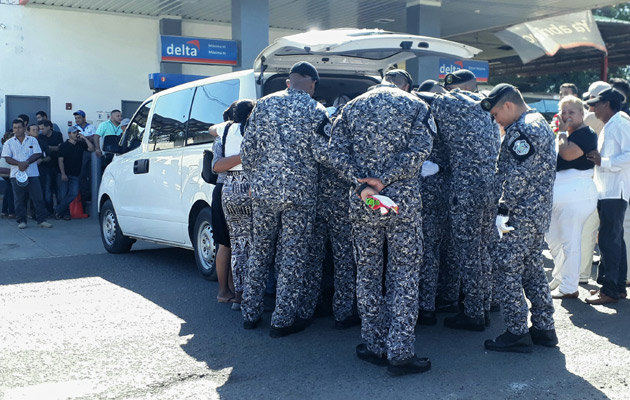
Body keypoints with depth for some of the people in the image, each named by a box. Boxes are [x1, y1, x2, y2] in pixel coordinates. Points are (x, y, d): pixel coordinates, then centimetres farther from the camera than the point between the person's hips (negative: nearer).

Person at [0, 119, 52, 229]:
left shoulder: (32, 140, 8)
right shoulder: (9, 142, 8)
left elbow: (38, 154, -1)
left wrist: (27, 162, -16)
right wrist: (19, 164, -17)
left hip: (32, 174, 0)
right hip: (16, 174, 0)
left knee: (38, 198, -3)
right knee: (19, 199, 3)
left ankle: (42, 220, 1)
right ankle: (21, 221, 11)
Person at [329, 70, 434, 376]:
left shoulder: (352, 107, 11)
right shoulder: (415, 106, 5)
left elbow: (337, 153, -2)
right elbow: (419, 150, -11)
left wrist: (362, 185, -10)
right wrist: (384, 180, -14)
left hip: (362, 203, 2)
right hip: (403, 199, -2)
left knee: (367, 272, 12)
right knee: (404, 273, 3)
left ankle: (374, 346, 18)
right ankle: (400, 352, 2)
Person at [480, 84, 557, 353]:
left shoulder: (522, 130, -16)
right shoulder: (541, 124, 18)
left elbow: (517, 177, -22)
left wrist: (503, 211, -17)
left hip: (522, 214, -10)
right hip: (541, 212, 10)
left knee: (506, 269, -5)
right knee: (532, 268, 15)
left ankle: (517, 333, -1)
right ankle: (544, 329, 21)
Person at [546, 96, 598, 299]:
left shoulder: (586, 134, -11)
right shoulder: (568, 134, 18)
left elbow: (567, 154, -25)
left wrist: (562, 132, -13)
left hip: (576, 195, -10)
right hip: (559, 195, 10)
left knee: (570, 242, -4)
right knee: (553, 239, 17)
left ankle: (569, 288, 5)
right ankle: (559, 280, 32)